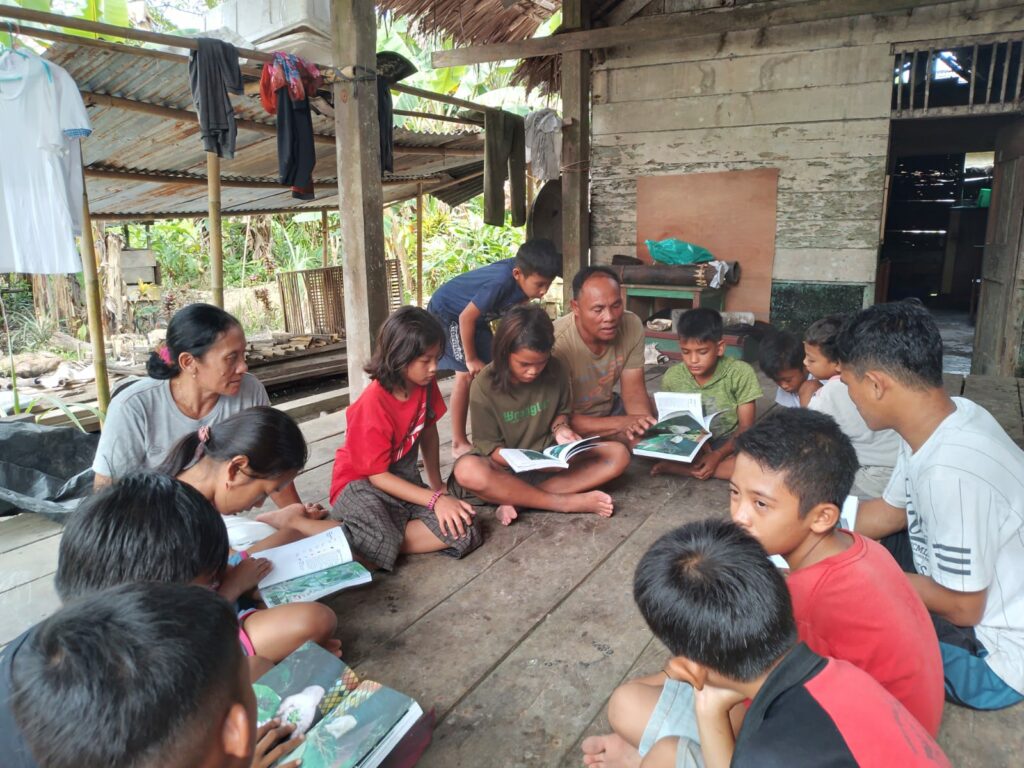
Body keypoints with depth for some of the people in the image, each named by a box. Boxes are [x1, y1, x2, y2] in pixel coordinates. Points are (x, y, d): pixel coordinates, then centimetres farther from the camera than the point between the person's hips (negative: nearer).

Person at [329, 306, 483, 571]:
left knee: (464, 532, -18)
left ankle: (368, 545, -13)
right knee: (381, 545, -40)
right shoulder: (373, 405, -24)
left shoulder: (426, 385, -5)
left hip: (404, 480, 8)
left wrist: (436, 485, 12)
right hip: (362, 485, -7)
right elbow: (377, 475, -20)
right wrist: (435, 500, -25)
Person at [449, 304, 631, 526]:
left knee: (618, 455, -18)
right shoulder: (484, 387, -16)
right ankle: (566, 502, -29)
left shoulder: (555, 371, -7)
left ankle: (516, 499, -27)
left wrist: (560, 428, -14)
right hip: (508, 466, -4)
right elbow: (489, 447, -12)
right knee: (467, 471, -37)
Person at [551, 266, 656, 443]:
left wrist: (644, 421, -29)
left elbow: (633, 390, -8)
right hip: (572, 427, -6)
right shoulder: (556, 343, -32)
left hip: (609, 408, 6)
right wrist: (622, 423, -37)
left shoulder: (632, 325, -15)